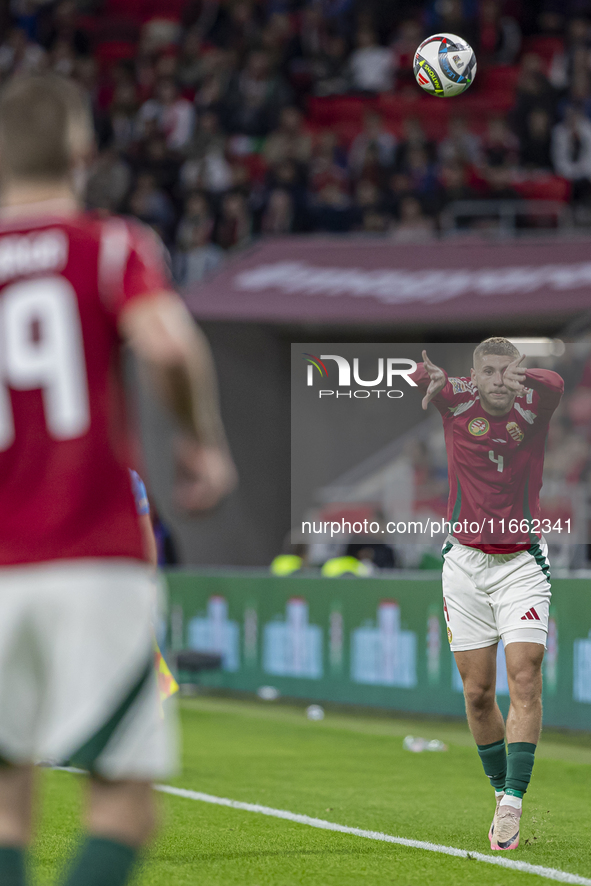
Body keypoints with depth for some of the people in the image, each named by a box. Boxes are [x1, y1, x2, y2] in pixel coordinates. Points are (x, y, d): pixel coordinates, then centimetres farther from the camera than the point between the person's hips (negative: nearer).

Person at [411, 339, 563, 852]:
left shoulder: (532, 406, -6)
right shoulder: (456, 403, -2)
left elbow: (554, 385, -29)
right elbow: (422, 378, -20)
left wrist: (524, 379, -52)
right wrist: (429, 378, -45)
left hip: (522, 563, -2)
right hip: (465, 562, 2)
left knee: (525, 676, -16)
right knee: (478, 692, 4)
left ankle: (512, 802, -20)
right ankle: (501, 791, 20)